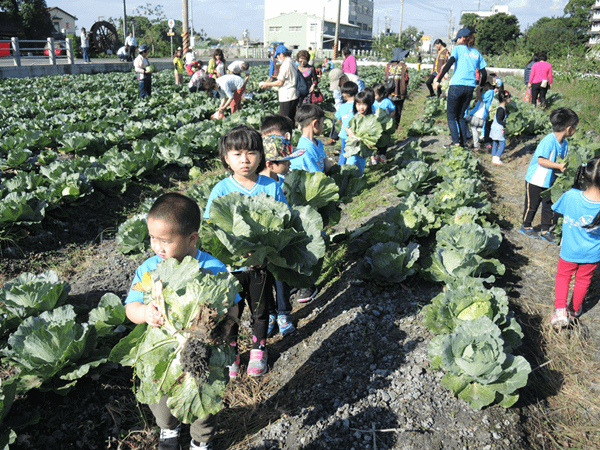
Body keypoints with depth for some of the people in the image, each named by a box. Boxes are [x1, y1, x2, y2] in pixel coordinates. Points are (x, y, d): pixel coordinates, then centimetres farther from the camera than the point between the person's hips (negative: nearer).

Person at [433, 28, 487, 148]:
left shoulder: (458, 48, 3)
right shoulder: (476, 52, 17)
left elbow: (449, 64, -12)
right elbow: (484, 74, 14)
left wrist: (438, 80, -13)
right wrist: (479, 90, 24)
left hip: (457, 86, -5)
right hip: (470, 88, 5)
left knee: (451, 115, 4)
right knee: (461, 115, 17)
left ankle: (455, 142, -7)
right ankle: (463, 142, 11)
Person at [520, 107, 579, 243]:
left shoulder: (564, 143, 2)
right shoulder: (549, 141, -25)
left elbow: (563, 159, 13)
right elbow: (541, 160, -28)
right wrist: (559, 166, -30)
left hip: (550, 181, 8)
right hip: (535, 180, -8)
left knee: (549, 205, 13)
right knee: (532, 205, 8)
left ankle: (545, 230, 26)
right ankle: (526, 227, 28)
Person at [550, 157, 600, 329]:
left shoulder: (570, 196, -27)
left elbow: (558, 209, -5)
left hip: (570, 251, -1)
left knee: (563, 276, 24)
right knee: (583, 280, 24)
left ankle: (560, 310, 13)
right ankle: (575, 310, 45)